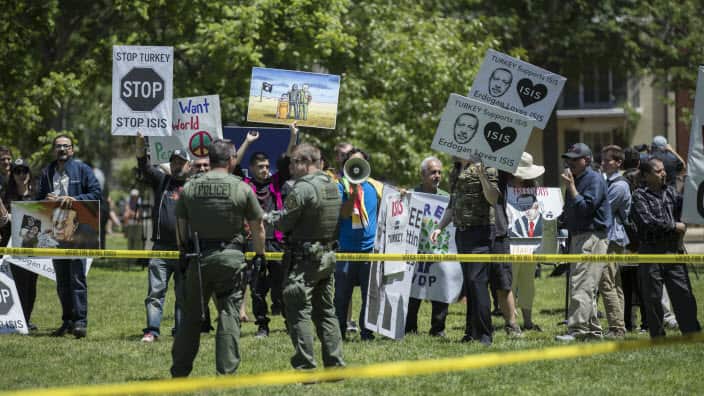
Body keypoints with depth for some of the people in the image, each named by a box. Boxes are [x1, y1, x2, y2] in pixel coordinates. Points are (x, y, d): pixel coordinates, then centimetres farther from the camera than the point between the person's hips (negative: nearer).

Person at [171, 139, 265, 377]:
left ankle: (179, 371, 18)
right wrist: (259, 255, 13)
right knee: (229, 315, 1)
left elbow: (180, 226, 9)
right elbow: (257, 227, 1)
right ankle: (226, 371, -2)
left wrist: (183, 251, 20)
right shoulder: (242, 189, -4)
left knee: (191, 316, 12)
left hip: (198, 257, 3)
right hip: (231, 258, -3)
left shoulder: (190, 188, 4)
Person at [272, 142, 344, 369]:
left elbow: (283, 224, -13)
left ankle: (305, 366, -8)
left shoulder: (303, 188, -17)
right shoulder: (333, 186, 9)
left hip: (304, 259, -8)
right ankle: (335, 364, 14)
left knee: (298, 312, -4)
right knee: (326, 310, 14)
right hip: (328, 256, 8)